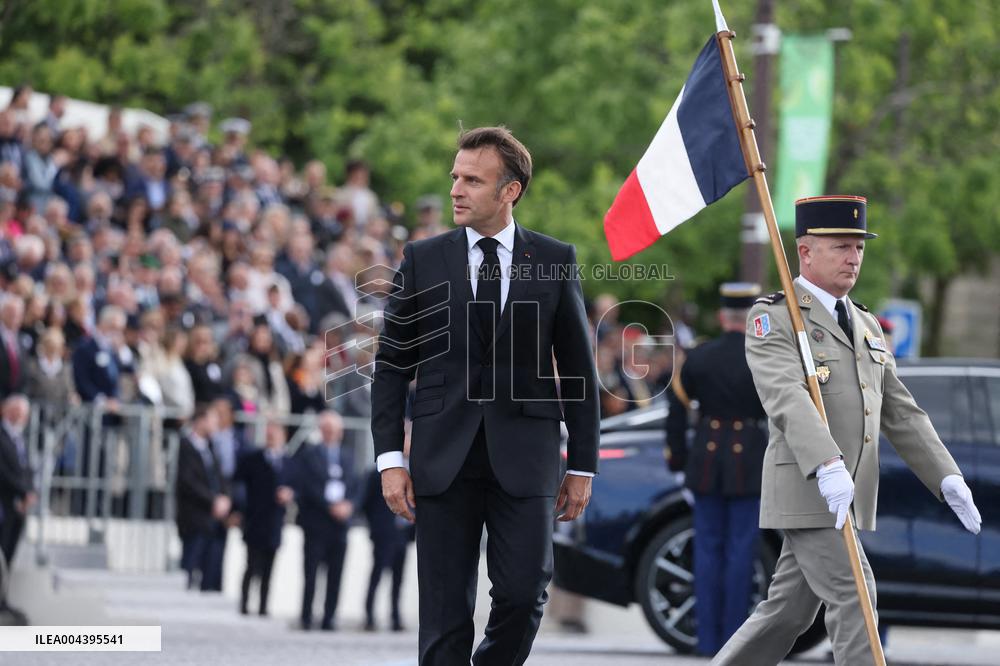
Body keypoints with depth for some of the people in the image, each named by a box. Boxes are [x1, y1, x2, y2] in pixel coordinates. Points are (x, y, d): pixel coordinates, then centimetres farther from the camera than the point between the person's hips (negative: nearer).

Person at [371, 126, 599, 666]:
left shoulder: (555, 261, 5)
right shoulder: (423, 260, 5)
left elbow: (578, 368, 8)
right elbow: (391, 365, 7)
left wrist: (582, 464, 5)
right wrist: (390, 459, -2)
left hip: (523, 457, 0)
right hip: (444, 458, 0)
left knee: (523, 594, -8)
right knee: (445, 608, -1)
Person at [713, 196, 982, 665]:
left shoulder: (865, 324, 18)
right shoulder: (772, 319, -7)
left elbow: (900, 414, 17)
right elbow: (786, 398, -23)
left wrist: (947, 478, 4)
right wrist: (828, 465, -38)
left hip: (850, 497, 7)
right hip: (804, 490, -7)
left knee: (790, 610, 9)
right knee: (852, 594, -15)